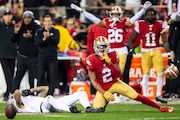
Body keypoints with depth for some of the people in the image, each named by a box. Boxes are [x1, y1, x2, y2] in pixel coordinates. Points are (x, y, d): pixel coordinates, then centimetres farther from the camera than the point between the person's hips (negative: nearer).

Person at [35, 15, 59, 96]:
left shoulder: (55, 31, 7)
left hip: (52, 58, 0)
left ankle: (50, 95, 2)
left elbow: (56, 41, -10)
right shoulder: (39, 31, 7)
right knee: (40, 77, -3)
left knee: (52, 78, -2)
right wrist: (44, 39, -22)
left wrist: (49, 36, -26)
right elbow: (37, 43, -5)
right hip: (42, 57, 0)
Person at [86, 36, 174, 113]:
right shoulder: (92, 60, -17)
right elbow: (93, 80, -12)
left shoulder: (112, 56, -11)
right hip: (103, 88, -1)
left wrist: (109, 62, -28)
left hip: (115, 83, 1)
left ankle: (160, 107, 4)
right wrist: (104, 93, -20)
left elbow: (118, 74, -15)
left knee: (137, 96, -7)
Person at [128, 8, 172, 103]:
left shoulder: (160, 25, -1)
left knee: (160, 73, -6)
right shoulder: (140, 25, -3)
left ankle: (158, 95, 4)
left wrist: (169, 52, -4)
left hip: (156, 51, 1)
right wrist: (131, 49, -9)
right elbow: (131, 38, 4)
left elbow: (164, 41, 3)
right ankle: (145, 96, 8)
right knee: (146, 74, -1)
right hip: (145, 51, -1)